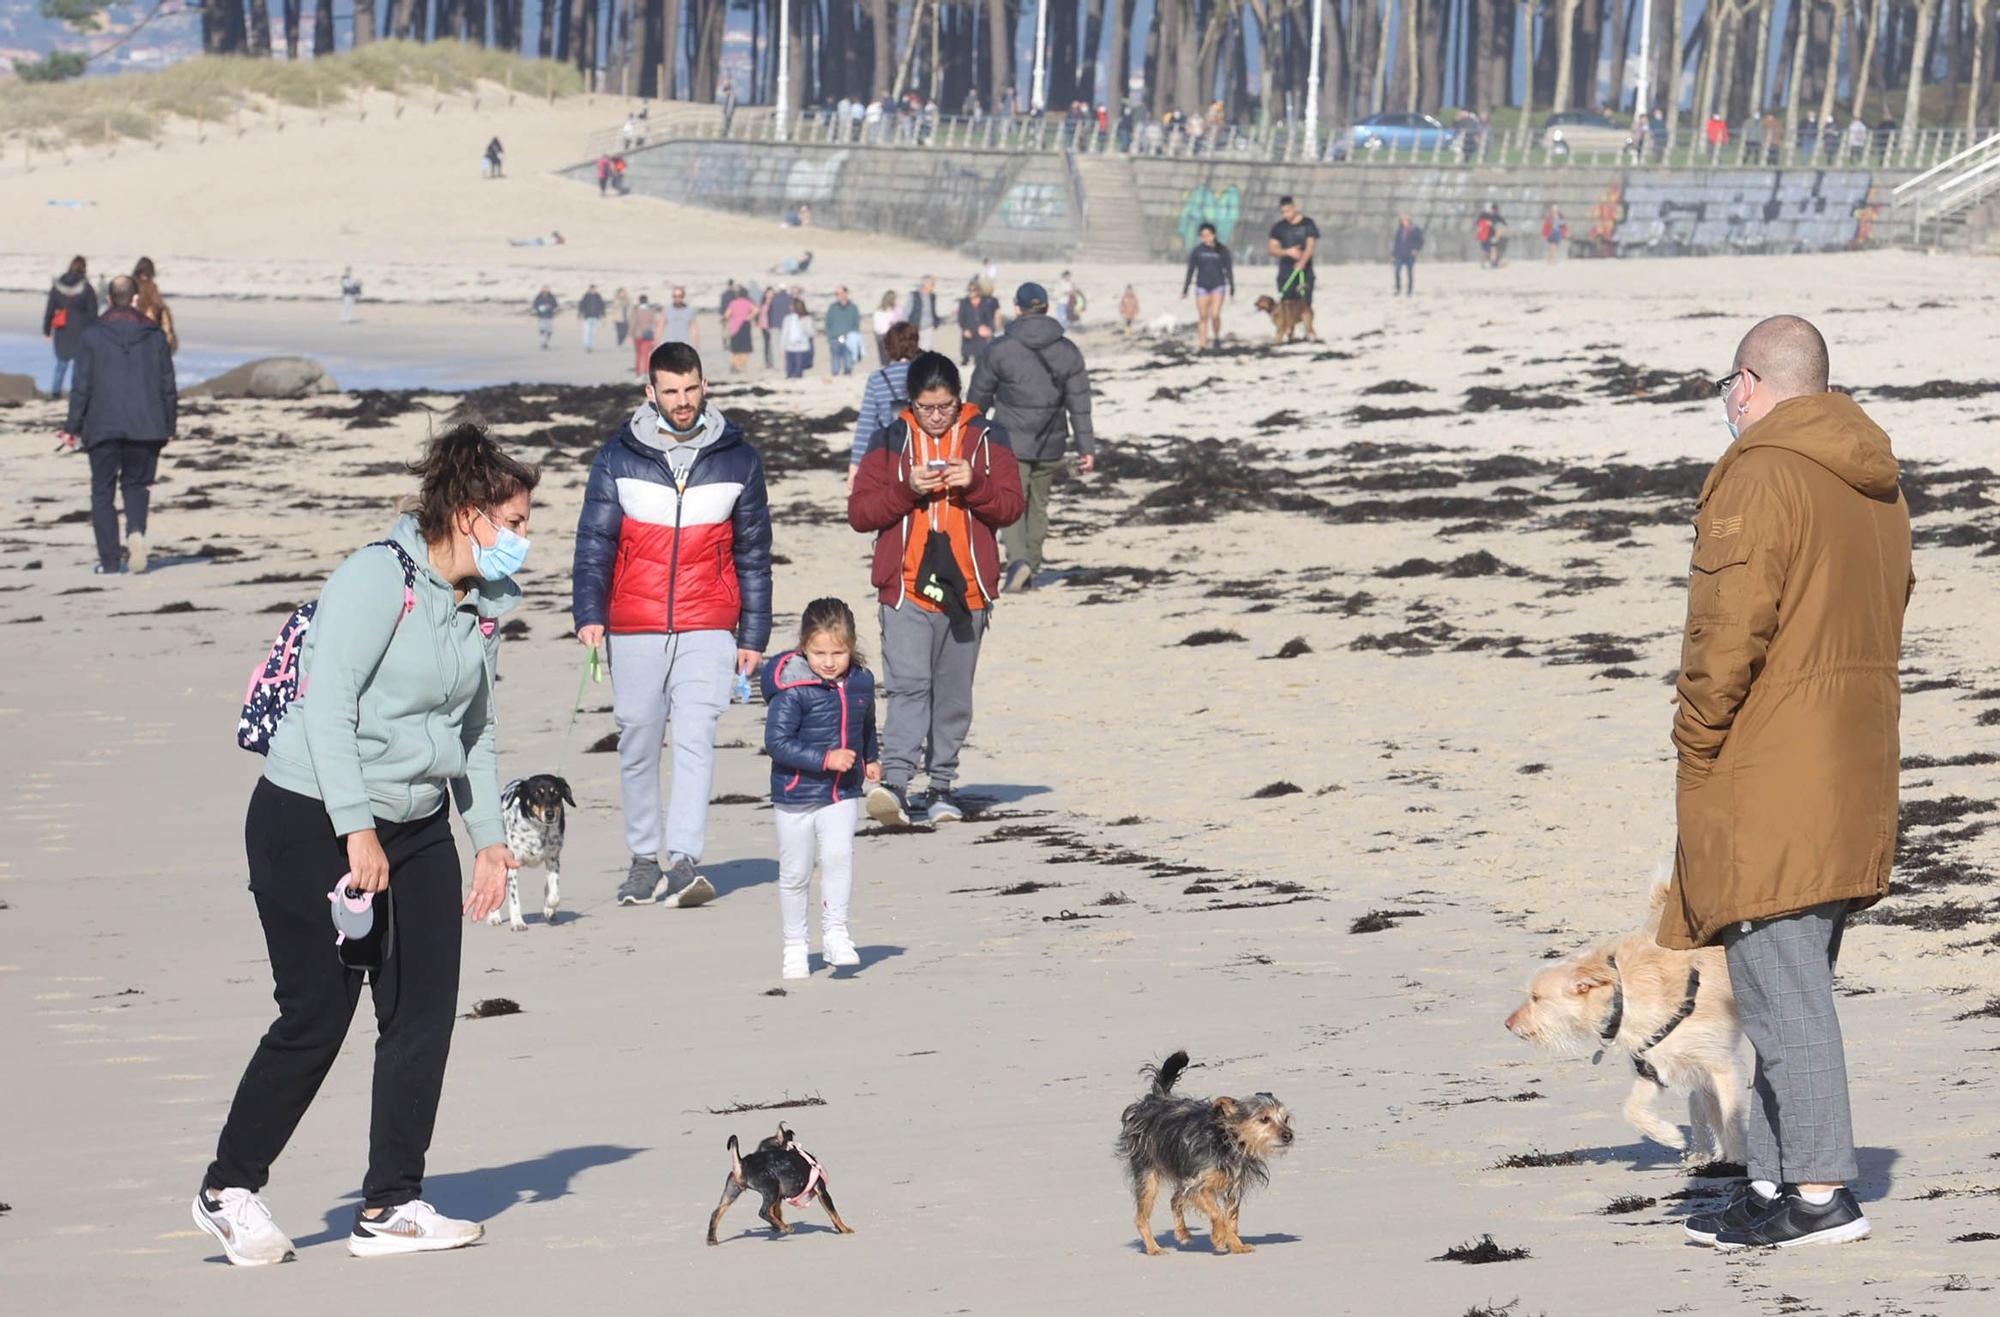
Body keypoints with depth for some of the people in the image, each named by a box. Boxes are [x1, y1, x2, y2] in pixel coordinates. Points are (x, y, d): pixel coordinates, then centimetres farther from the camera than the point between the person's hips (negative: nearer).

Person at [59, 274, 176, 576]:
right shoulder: (155, 335, 3)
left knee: (103, 492, 6)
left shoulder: (91, 335, -3)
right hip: (145, 426, 2)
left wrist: (73, 427, 3)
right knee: (136, 484, 15)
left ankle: (109, 560, 1)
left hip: (103, 426, -2)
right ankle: (136, 530, -14)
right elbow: (167, 385, 6)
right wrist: (170, 426, 15)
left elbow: (81, 385, -4)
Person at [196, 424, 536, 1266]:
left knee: (425, 1008, 1)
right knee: (317, 1014, -3)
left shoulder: (483, 603, 9)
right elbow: (327, 703, -22)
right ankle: (229, 1190, 14)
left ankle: (391, 1205, 9)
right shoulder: (377, 579, -17)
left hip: (417, 826, 8)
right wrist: (358, 831, -25)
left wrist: (489, 837, 12)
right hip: (313, 820, -8)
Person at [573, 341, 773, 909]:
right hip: (634, 631, 1)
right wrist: (589, 613, -12)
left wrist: (754, 636, 9)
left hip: (708, 632, -1)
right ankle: (644, 860, 17)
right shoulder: (619, 457, 4)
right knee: (638, 744, 6)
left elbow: (754, 554, 11)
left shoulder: (738, 458, 6)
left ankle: (684, 862, -19)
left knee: (695, 739, -13)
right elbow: (594, 540, 2)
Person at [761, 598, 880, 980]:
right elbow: (777, 741, -22)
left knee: (839, 852, -21)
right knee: (795, 873, 7)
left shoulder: (861, 682, 2)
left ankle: (834, 930, -12)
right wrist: (825, 759, -26)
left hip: (843, 794, 3)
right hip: (795, 794, -3)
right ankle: (794, 945, 22)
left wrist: (871, 758, 18)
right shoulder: (792, 690, -17)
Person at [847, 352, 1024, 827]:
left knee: (953, 694, 9)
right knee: (908, 685, -17)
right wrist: (907, 490, -15)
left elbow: (1011, 506, 4)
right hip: (905, 587, -2)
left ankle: (942, 785, 18)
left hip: (967, 587, 2)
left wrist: (973, 485, -14)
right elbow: (860, 513, 1)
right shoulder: (890, 441, 5)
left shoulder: (986, 439, 7)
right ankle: (894, 782, -25)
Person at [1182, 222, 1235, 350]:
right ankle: (1202, 345, 5)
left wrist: (1232, 288, 5)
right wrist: (1185, 289, 9)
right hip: (1202, 287, 1)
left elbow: (1229, 270, 5)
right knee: (1203, 318, 1)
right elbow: (1190, 271, 7)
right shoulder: (1197, 251, 1)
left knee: (1215, 315, -13)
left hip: (1218, 286, -1)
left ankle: (1216, 337, 12)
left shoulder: (1222, 251, -1)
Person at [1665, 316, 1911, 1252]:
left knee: (1780, 986, -7)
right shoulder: (1876, 485, 15)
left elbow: (1730, 626, -19)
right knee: (1792, 983, 15)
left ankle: (1819, 1191, -9)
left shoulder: (1757, 475, -13)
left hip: (1766, 777, -9)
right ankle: (1777, 1178, 18)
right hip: (1855, 778, 9)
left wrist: (1696, 744, -8)